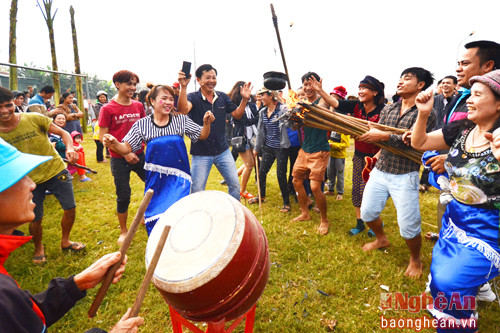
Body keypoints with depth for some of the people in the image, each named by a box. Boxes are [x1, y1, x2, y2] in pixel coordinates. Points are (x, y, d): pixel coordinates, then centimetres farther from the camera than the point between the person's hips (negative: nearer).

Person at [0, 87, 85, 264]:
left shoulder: (34, 118, -11)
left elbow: (63, 133, -8)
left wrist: (70, 148, -27)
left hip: (56, 170, 0)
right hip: (30, 180, 1)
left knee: (70, 208, 5)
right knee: (35, 219, 6)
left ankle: (65, 242, 31)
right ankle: (38, 248, 36)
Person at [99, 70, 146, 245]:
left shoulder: (138, 106, 5)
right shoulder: (108, 109, -7)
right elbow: (103, 137, -8)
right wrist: (124, 153, -15)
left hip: (139, 155, 4)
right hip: (120, 160, -4)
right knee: (123, 196, 3)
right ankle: (123, 231, 24)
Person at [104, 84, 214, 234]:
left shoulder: (181, 120, -1)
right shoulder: (142, 124, -2)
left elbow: (202, 136, 3)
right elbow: (127, 148, -3)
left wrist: (206, 123, -16)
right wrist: (114, 144, -24)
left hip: (178, 177, 0)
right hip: (155, 178, 1)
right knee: (154, 217, 7)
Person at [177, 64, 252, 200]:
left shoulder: (222, 97, 6)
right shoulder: (193, 97, -8)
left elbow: (237, 114, 10)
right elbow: (183, 110, -29)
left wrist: (244, 99, -5)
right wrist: (183, 87, -40)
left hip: (223, 151, 4)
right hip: (201, 154, -4)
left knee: (235, 185, 11)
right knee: (197, 192, 3)